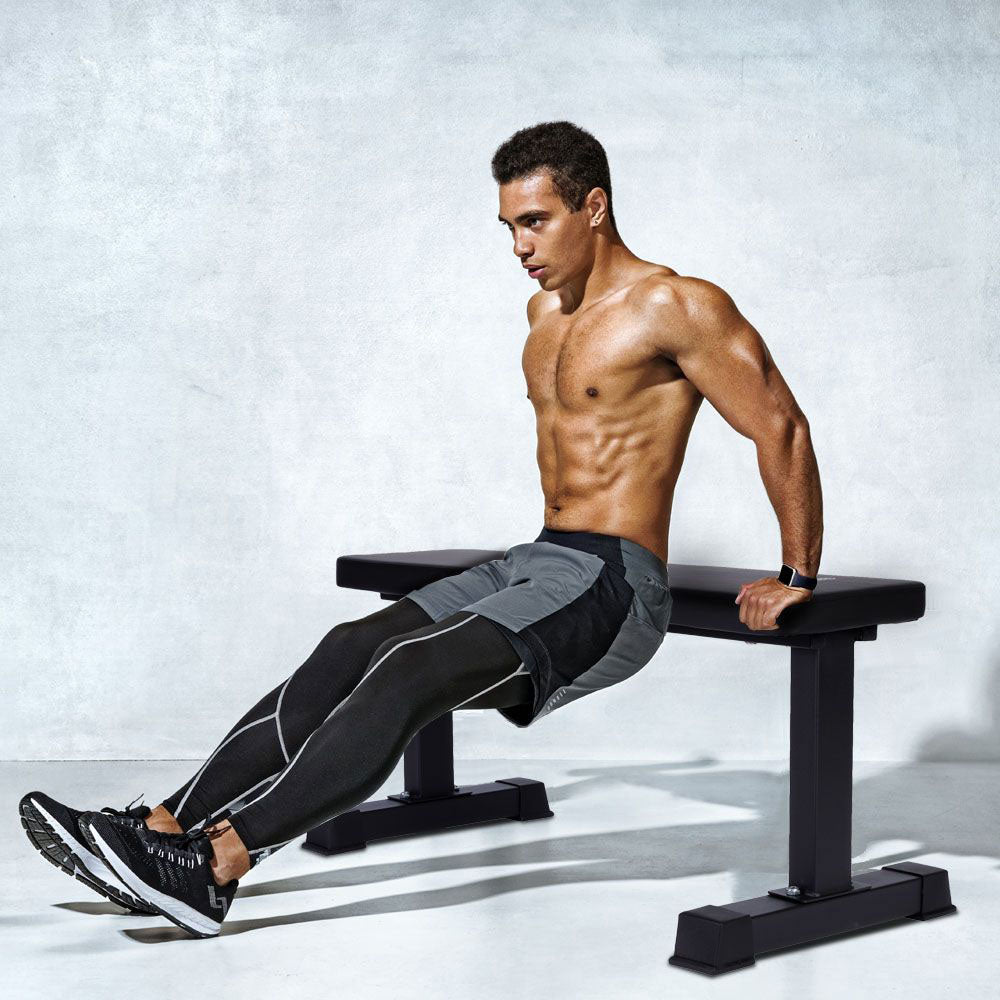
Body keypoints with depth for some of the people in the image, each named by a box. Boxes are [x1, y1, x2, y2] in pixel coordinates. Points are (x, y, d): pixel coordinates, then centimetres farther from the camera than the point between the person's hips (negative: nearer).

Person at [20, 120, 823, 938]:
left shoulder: (674, 307, -11)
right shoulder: (547, 311, 16)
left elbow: (782, 426, -9)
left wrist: (799, 579, -5)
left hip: (611, 588, -8)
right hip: (536, 563, 8)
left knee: (409, 674, -26)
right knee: (346, 655, -11)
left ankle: (213, 869, -30)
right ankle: (164, 827, -16)